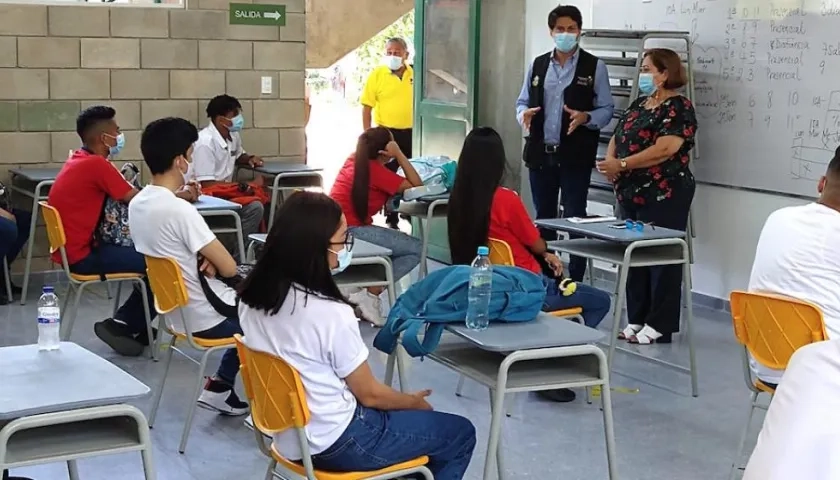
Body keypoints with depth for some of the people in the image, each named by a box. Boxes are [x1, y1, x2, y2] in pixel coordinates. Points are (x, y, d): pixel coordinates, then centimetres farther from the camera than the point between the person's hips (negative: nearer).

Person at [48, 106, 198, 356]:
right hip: (82, 256, -10)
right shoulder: (96, 164, -18)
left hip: (74, 249, 10)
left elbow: (124, 194, 12)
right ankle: (121, 326, 4)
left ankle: (134, 327, 16)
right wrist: (178, 196, 2)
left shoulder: (79, 160, 12)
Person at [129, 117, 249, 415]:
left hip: (174, 311, 8)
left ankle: (220, 387, 22)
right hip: (207, 318, -8)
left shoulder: (137, 204, 1)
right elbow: (229, 267, -20)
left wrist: (204, 262, -3)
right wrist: (212, 263, 2)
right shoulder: (179, 210, -27)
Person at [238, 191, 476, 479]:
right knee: (460, 433, 9)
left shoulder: (253, 296, -5)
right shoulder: (329, 313, -27)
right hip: (337, 443, -8)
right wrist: (415, 402, 4)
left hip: (288, 434, 8)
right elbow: (370, 394, -12)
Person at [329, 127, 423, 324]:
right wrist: (399, 154, -9)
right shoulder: (376, 170, -11)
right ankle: (370, 295, -10)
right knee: (416, 249, -7)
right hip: (351, 230, -9)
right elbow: (417, 186, -11)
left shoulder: (355, 160, 13)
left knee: (405, 246, 22)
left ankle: (358, 290, 8)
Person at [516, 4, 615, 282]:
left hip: (575, 156, -4)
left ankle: (575, 281, 5)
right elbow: (522, 102, 14)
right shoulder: (538, 65, 10)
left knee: (575, 218, -1)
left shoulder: (595, 67, -1)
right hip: (541, 153, 4)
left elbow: (606, 109, -1)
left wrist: (585, 118, -21)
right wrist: (524, 114, -9)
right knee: (543, 218, 12)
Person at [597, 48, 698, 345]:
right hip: (633, 194, 8)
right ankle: (637, 320, 19)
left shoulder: (679, 108, -10)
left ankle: (660, 326, 3)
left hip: (663, 196, -8)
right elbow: (618, 137, 16)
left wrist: (621, 164, -20)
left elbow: (664, 150, -22)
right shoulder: (638, 104, 15)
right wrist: (609, 161, -6)